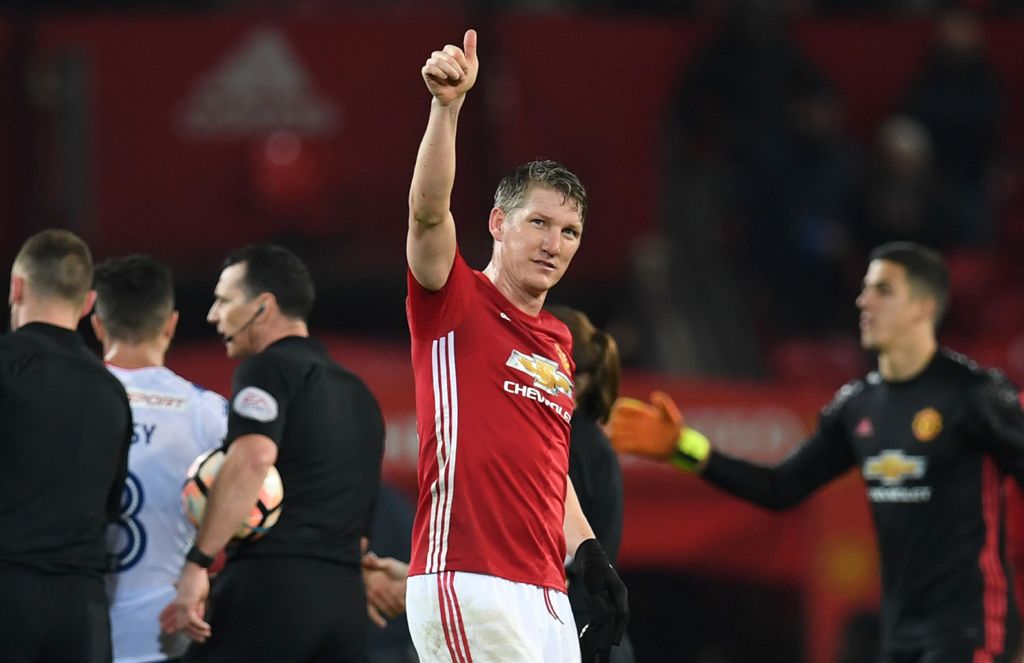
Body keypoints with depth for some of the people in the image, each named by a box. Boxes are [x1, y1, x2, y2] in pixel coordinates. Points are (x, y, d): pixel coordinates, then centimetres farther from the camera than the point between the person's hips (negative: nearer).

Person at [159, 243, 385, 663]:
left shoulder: (269, 369, -2)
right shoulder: (357, 394, 25)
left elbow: (252, 458, -21)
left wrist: (198, 562, -22)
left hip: (270, 585, -8)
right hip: (345, 600, 8)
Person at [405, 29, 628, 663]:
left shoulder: (559, 342, 22)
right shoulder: (456, 305, 1)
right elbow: (428, 211, -18)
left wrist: (591, 556, 17)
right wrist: (447, 105, -31)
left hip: (546, 595, 8)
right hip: (465, 581, -8)